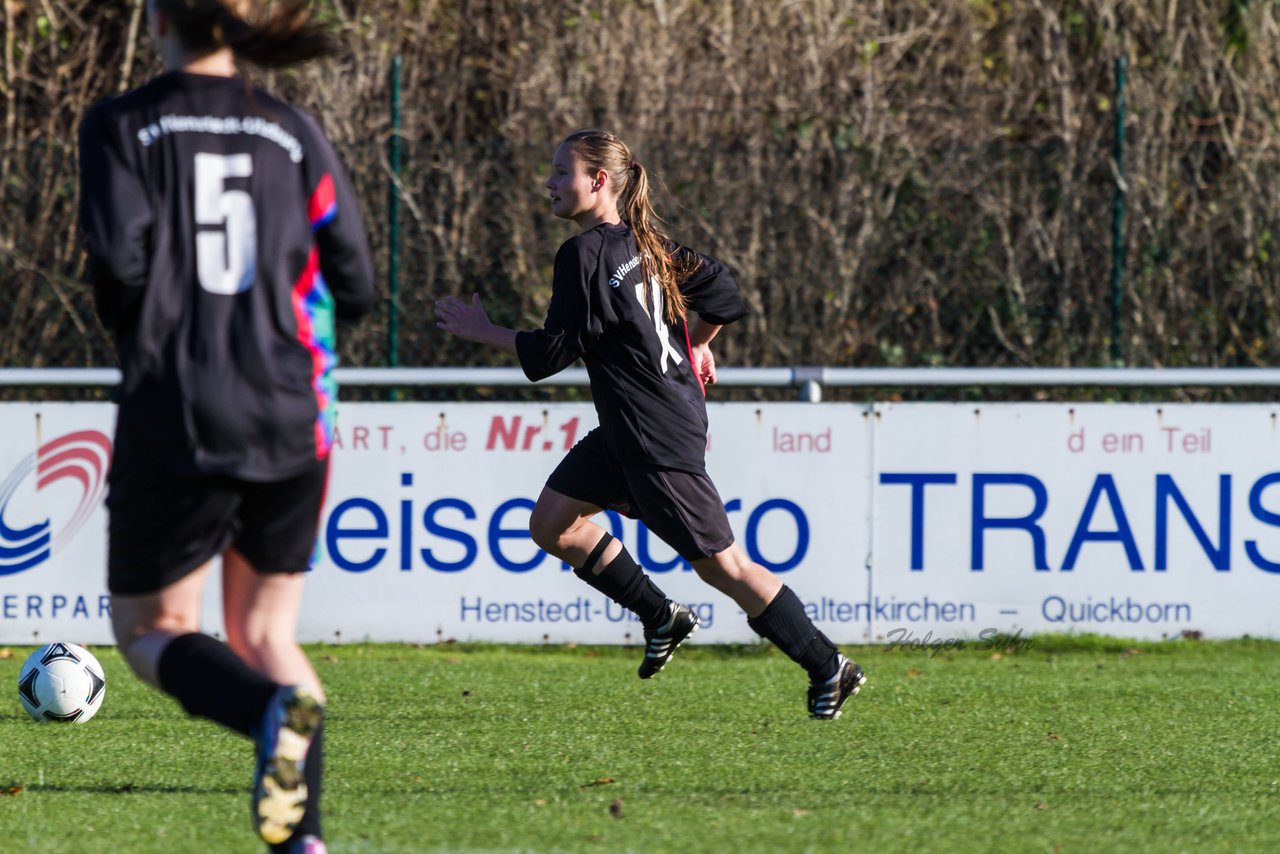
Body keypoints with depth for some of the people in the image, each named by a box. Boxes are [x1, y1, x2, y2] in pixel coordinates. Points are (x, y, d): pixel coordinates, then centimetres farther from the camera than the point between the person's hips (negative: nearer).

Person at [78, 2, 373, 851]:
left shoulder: (122, 127, -1)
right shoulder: (295, 134, 7)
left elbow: (120, 260, -14)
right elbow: (354, 286, 3)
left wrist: (141, 329, 7)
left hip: (175, 418, -3)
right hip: (291, 419, 3)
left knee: (150, 627, 11)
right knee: (266, 634, 15)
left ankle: (274, 711, -21)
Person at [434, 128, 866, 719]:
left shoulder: (586, 255, -19)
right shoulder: (644, 241, 7)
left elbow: (553, 352, -17)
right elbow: (721, 292, 13)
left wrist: (485, 333, -4)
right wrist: (696, 347, 29)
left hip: (660, 437, -10)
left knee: (719, 563, -3)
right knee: (552, 522, 11)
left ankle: (829, 668, 4)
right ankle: (661, 617, 20)